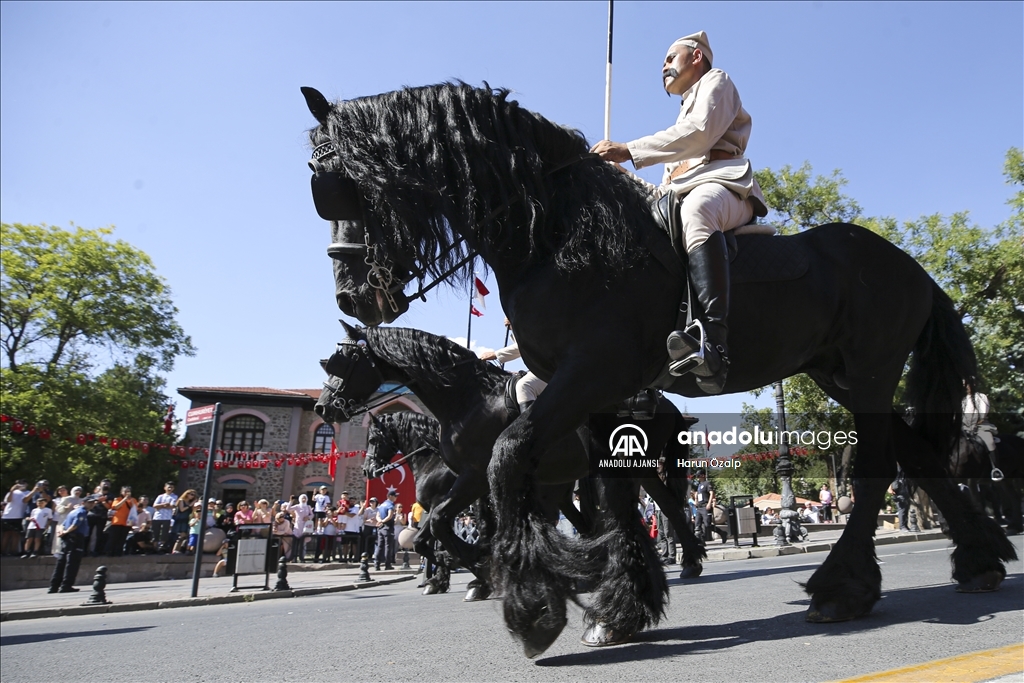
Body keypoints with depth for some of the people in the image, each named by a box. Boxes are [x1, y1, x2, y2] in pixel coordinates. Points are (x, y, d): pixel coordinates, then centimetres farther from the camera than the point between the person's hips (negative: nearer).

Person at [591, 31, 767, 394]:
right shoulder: (686, 113, 41)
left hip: (721, 182, -9)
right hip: (679, 197, 9)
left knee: (696, 208, -42)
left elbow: (699, 133, -6)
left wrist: (629, 151, -11)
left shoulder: (716, 81, 18)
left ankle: (716, 344, -61)